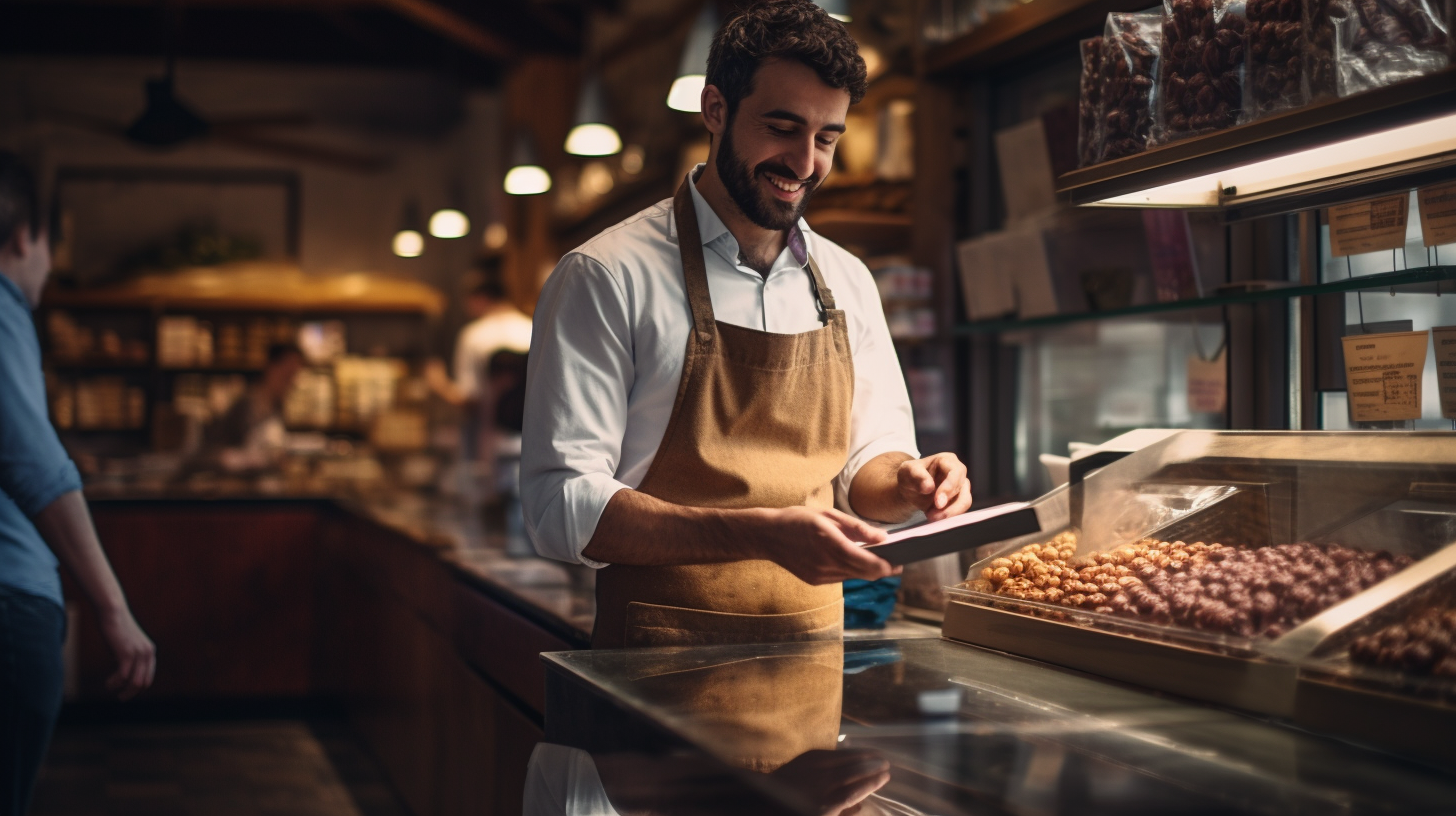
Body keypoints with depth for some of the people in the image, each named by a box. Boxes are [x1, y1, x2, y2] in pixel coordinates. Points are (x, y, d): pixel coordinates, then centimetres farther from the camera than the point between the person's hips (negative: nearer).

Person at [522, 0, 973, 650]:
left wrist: (905, 482, -2)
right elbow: (561, 506, -10)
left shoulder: (847, 283, 14)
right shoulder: (605, 278, -4)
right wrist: (762, 534, -20)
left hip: (816, 651, 6)